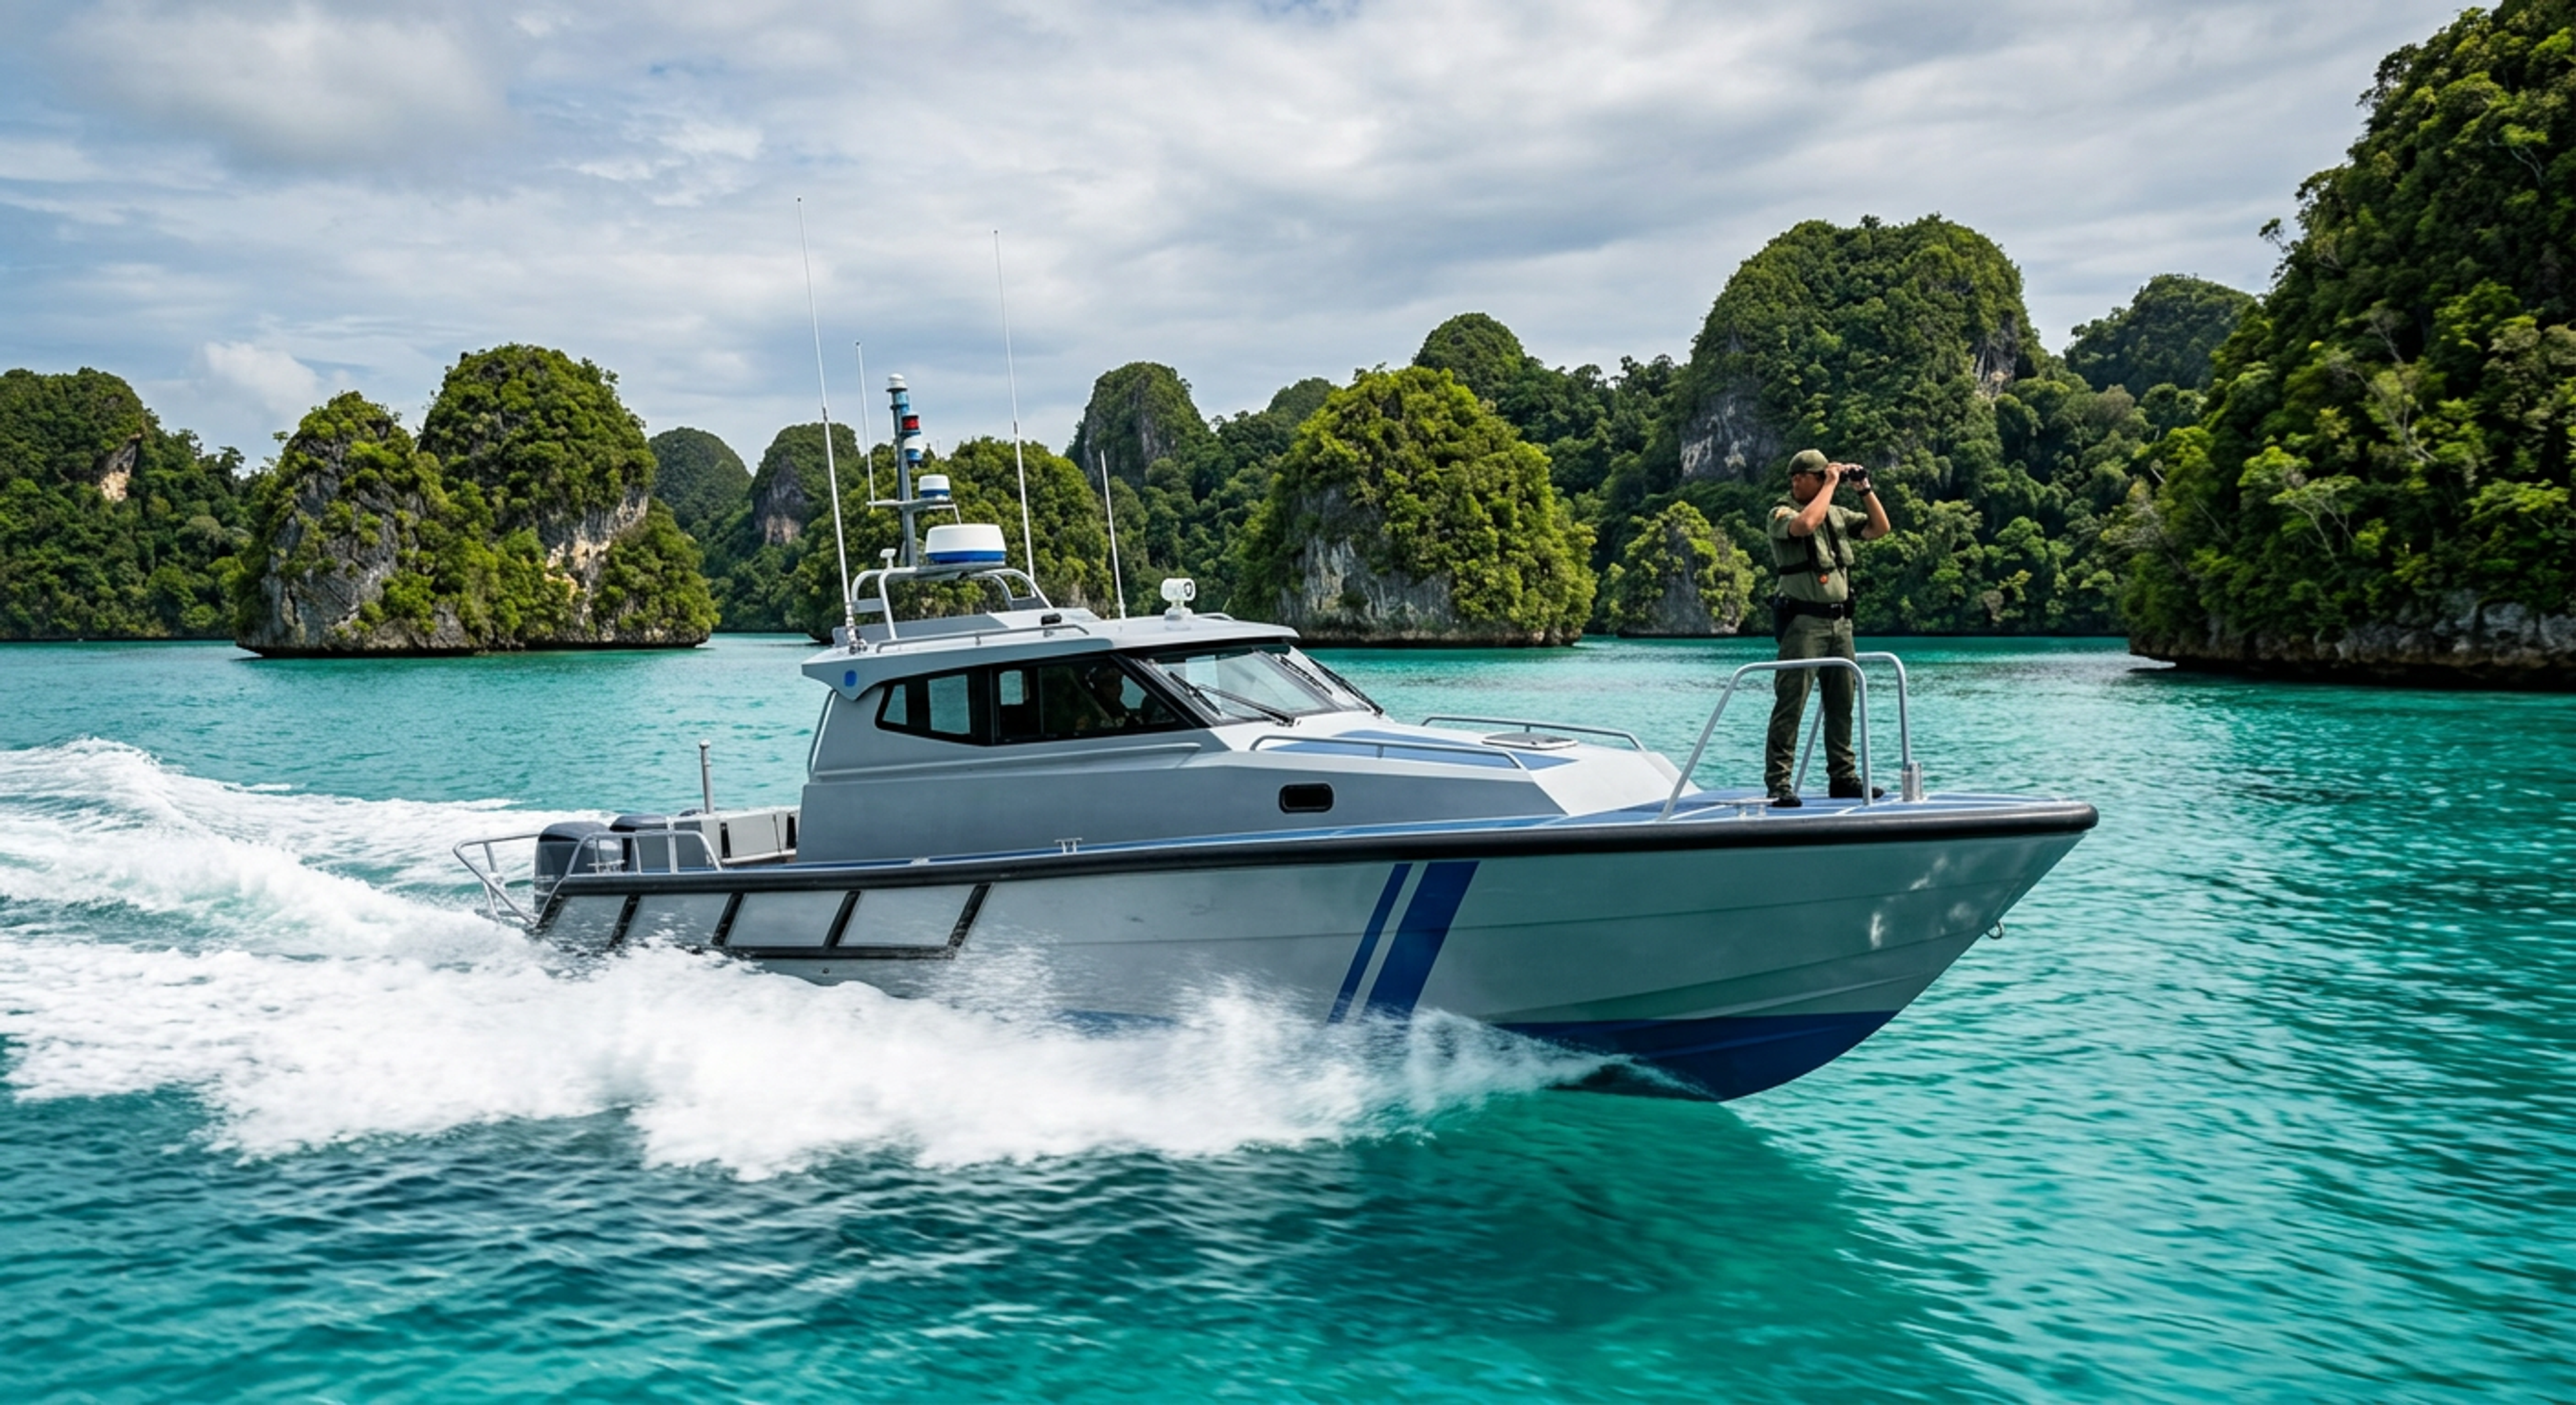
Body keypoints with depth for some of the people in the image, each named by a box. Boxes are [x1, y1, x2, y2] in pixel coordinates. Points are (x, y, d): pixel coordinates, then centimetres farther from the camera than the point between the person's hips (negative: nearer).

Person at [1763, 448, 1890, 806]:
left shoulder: (1837, 514, 16)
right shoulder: (1782, 514, -5)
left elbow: (1880, 529, 18)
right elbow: (1805, 524, -27)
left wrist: (1865, 489, 8)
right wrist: (1830, 485, -15)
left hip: (1840, 621, 7)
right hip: (1804, 621, -7)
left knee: (1842, 705, 11)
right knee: (1790, 705, -9)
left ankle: (1843, 777, 19)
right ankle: (1778, 782, -8)